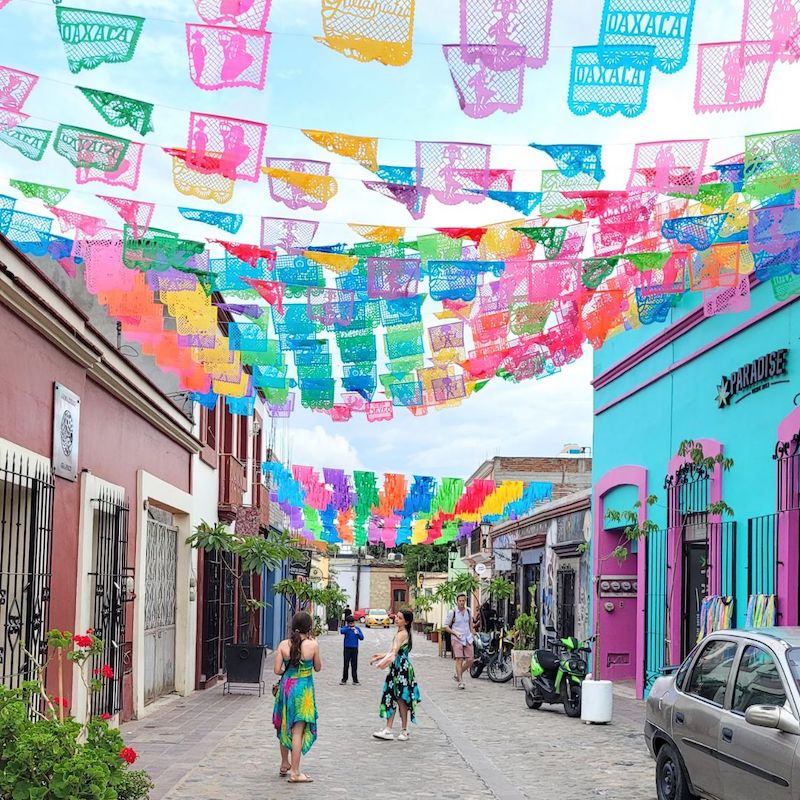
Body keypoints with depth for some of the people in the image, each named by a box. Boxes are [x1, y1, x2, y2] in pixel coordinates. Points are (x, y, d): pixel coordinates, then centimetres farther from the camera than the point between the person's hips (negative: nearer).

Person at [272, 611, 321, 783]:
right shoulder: (312, 645, -12)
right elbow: (318, 668, 1)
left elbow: (277, 670, -4)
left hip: (286, 686, 4)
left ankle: (285, 765, 35)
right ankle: (294, 772, 1)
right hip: (303, 689, -4)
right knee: (298, 730, 0)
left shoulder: (283, 645, -5)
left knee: (285, 727, 20)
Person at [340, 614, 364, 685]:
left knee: (354, 665, 5)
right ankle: (344, 679, 11)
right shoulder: (345, 628, -2)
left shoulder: (357, 629, 4)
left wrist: (357, 633, -14)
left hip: (355, 649, 2)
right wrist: (349, 628, -30)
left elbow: (362, 638, 3)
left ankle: (355, 680, 10)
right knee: (346, 664, 1)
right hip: (347, 648, -2)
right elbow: (341, 631, -22)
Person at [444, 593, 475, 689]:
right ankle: (460, 681, -5)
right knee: (459, 659, -11)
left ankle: (458, 675, 19)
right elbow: (446, 627, -1)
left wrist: (473, 634, 15)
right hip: (457, 639, -5)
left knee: (470, 659, -1)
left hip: (468, 639, 5)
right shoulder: (452, 612, -6)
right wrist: (455, 633, -14)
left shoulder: (468, 611, 8)